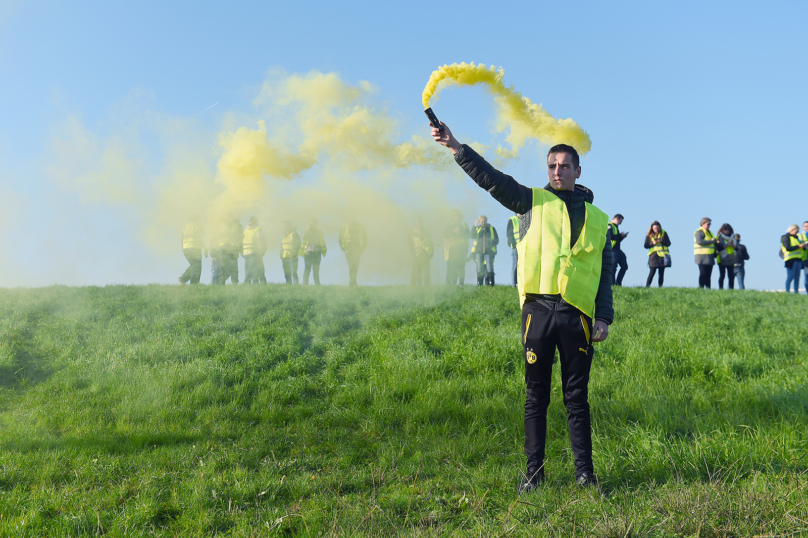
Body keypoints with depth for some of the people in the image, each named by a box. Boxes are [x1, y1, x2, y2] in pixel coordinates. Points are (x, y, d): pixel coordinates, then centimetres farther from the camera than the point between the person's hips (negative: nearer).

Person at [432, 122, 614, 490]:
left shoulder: (596, 219, 15)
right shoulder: (534, 202, 12)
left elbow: (605, 274, 13)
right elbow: (492, 179, 0)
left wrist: (604, 318, 2)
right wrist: (458, 149, -12)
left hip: (577, 315, 1)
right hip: (538, 311, 0)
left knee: (577, 397, 6)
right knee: (535, 397, 5)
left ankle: (584, 472, 15)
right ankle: (534, 473, 13)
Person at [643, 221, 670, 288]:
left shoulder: (664, 233, 5)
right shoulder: (649, 235, 4)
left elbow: (668, 243, 2)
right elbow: (646, 245, 2)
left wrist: (660, 241, -14)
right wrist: (652, 243, -16)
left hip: (662, 255, 2)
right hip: (653, 255, -1)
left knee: (661, 272, 1)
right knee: (652, 272, -10)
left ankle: (660, 287, 5)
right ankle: (647, 286, -10)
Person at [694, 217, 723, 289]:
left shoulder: (709, 232, 22)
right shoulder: (699, 232, -7)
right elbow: (699, 241, -23)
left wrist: (717, 242, 7)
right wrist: (711, 241, -22)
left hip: (709, 257, 9)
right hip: (702, 256, -9)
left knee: (708, 274, 8)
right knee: (703, 273, -10)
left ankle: (708, 288, 10)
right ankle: (701, 288, -9)